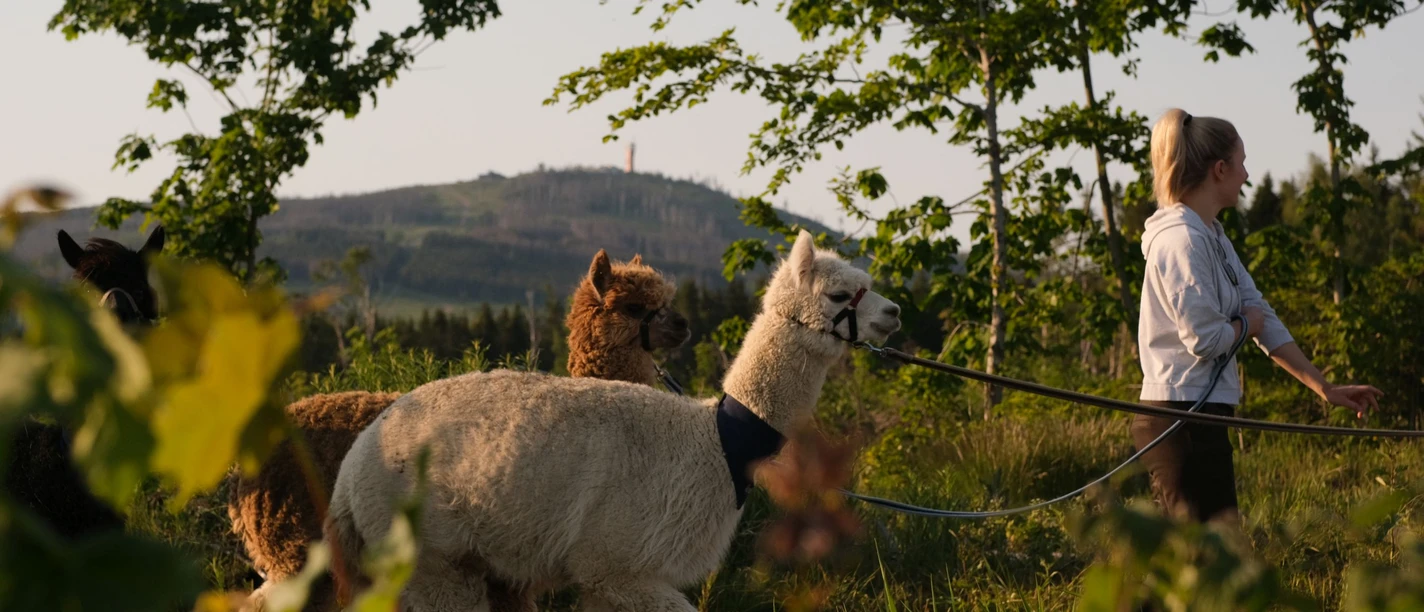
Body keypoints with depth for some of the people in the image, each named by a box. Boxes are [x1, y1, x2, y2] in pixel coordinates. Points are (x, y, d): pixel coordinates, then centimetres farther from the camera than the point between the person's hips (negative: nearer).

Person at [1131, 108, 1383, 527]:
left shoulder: (1213, 238, 16)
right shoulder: (1181, 240, -15)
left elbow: (1263, 319, 19)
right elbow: (1204, 338, -20)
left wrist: (1325, 389, 17)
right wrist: (1247, 324, 1)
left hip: (1201, 416, 10)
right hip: (1181, 419, -10)